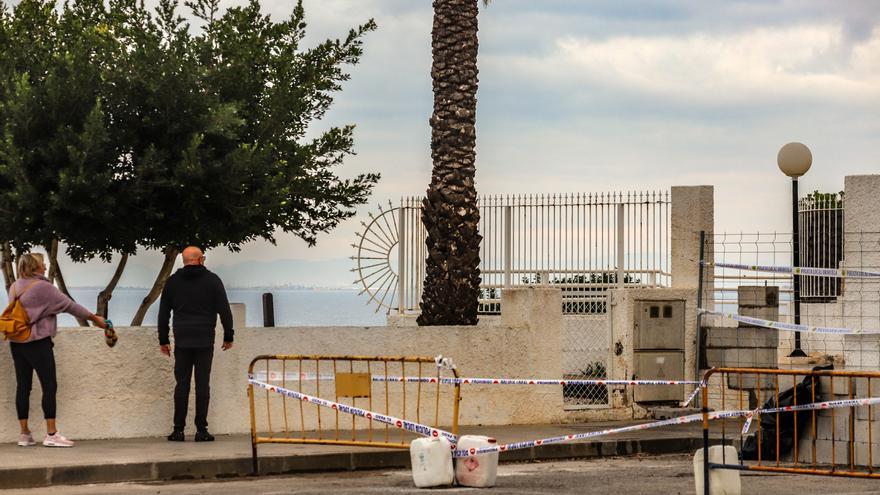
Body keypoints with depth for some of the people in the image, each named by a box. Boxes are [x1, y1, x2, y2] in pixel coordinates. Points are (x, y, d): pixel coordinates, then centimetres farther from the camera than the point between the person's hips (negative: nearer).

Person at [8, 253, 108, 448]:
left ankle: (24, 434, 9)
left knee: (23, 386, 7)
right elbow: (69, 305, -7)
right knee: (49, 386, -3)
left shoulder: (14, 287, 8)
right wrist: (94, 318, 2)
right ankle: (51, 434, -6)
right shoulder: (42, 287, -12)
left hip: (17, 342, 7)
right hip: (38, 342, -7)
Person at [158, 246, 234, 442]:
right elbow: (224, 310, 0)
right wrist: (228, 336, 8)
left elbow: (163, 313, 11)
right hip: (205, 341, -2)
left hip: (182, 341, 2)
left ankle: (178, 430, 0)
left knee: (182, 384, 3)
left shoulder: (172, 282, 8)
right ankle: (201, 430, -3)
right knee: (202, 384, -1)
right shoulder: (212, 280, 1)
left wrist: (163, 340, 17)